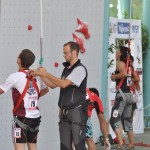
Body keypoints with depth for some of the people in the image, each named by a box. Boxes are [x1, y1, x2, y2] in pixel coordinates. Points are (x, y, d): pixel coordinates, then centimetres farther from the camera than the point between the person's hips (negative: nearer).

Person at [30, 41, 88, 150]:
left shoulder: (80, 69, -11)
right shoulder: (67, 69, 16)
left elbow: (64, 84, -20)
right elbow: (53, 85, 21)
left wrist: (46, 74, -13)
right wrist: (40, 75, 10)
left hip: (77, 111, -8)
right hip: (65, 112, 8)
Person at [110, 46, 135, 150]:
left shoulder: (120, 63, -8)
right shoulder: (128, 64, 15)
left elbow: (124, 73, -28)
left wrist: (114, 77, -14)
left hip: (122, 94, -9)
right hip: (129, 94, 9)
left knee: (114, 120, -11)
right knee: (127, 121, 17)